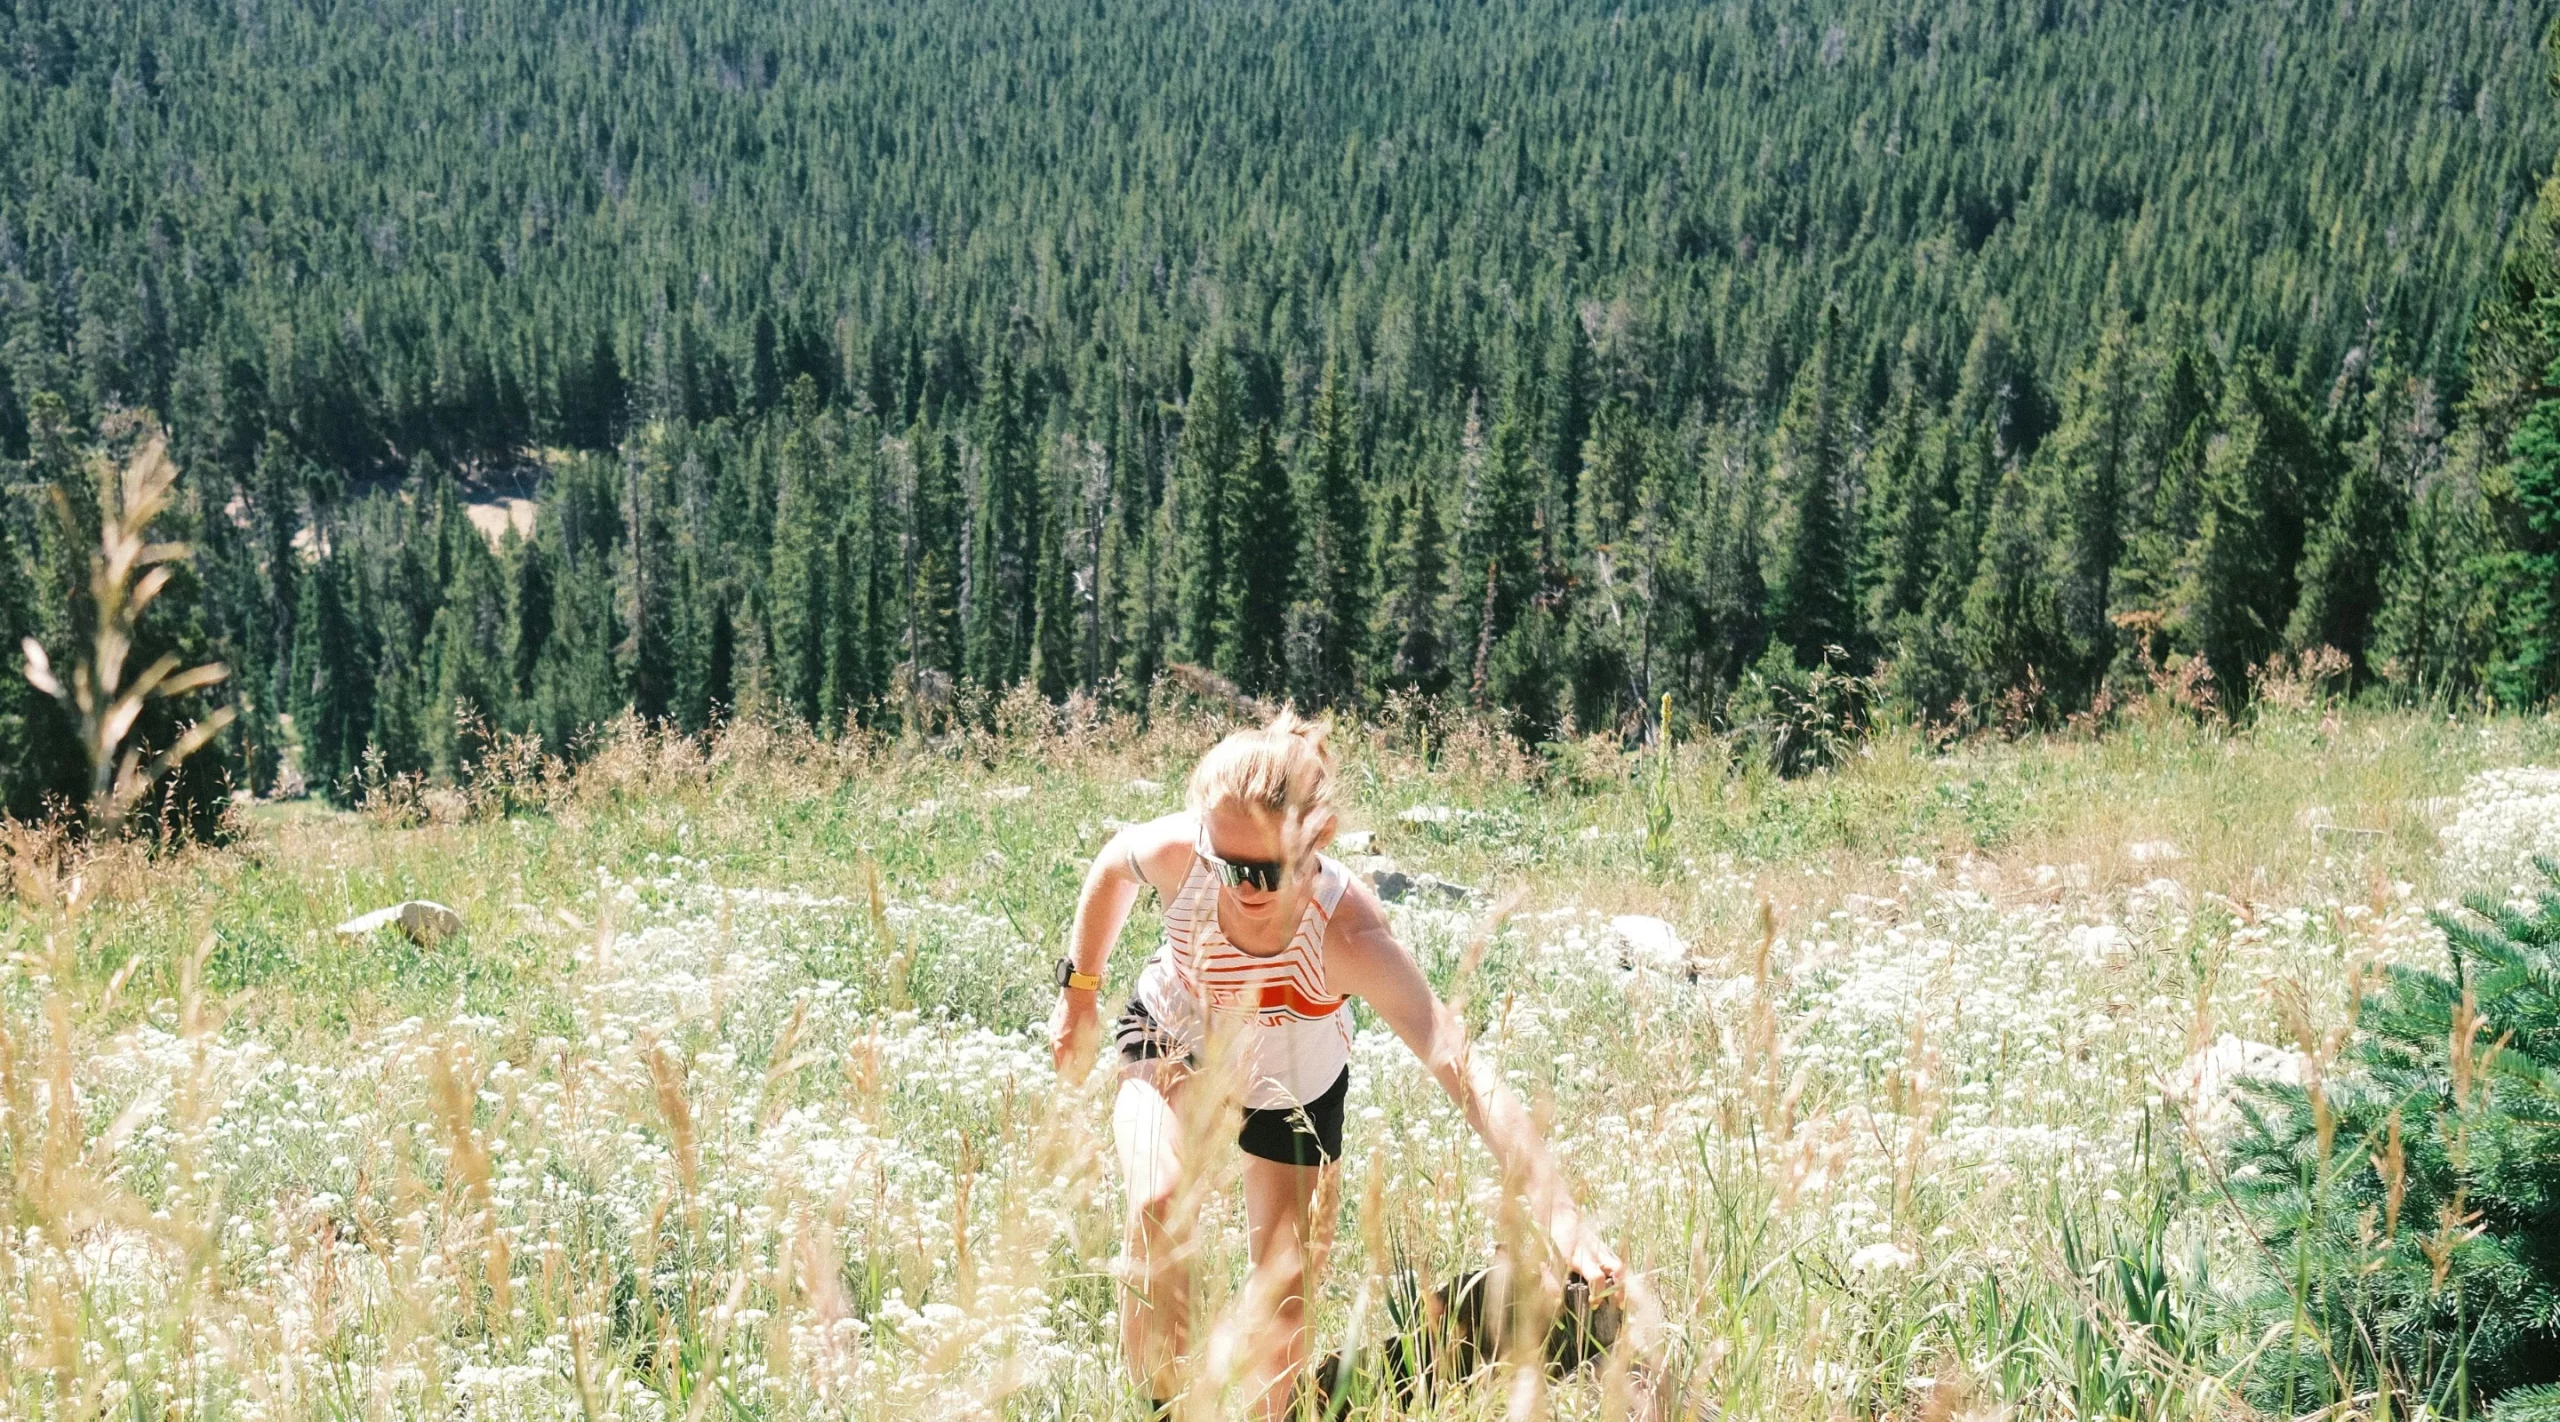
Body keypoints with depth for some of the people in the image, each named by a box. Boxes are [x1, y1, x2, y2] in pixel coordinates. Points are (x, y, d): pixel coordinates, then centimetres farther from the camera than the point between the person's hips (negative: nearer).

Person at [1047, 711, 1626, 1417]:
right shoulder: (1181, 852, -36)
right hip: (1175, 1041, 1)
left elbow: (1466, 1073, -52)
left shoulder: (1348, 936, -44)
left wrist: (1558, 1215, -61)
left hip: (1292, 1090, 0)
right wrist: (1079, 994, 0)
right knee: (1157, 1207, -26)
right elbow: (1114, 865, -9)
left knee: (1287, 1286, 4)